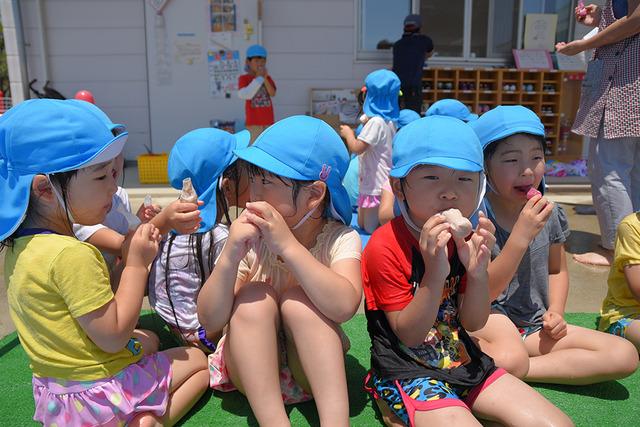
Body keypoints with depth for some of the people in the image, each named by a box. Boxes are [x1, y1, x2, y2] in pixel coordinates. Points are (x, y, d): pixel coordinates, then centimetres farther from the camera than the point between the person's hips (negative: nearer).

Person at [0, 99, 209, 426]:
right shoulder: (72, 254, -30)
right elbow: (113, 336, -25)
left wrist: (132, 248, -4)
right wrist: (137, 264, -19)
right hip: (103, 392, -8)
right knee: (197, 360, 13)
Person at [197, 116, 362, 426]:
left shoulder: (340, 239, -16)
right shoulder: (249, 240, -12)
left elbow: (344, 307, -36)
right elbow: (210, 320, -18)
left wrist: (288, 244, -40)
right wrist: (230, 256, -33)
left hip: (314, 368, -1)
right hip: (252, 367, 2)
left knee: (297, 298, -28)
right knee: (255, 296, -26)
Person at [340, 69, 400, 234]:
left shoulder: (376, 121, -21)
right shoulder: (389, 120, 8)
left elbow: (356, 148, -22)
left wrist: (348, 133, -3)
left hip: (375, 185, -10)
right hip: (382, 182, 10)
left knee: (370, 229, -2)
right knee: (362, 224, 16)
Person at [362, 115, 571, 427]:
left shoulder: (464, 239, 0)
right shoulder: (385, 246, -20)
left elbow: (474, 323, 0)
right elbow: (409, 335, -17)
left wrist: (477, 272, -20)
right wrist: (434, 274, -33)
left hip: (461, 361, 7)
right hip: (404, 372, -7)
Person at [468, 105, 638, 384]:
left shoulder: (550, 214, 1)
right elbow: (481, 294, -19)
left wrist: (555, 312, -2)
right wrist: (521, 235, -28)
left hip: (535, 326, 7)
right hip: (489, 320, -6)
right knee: (510, 359, -39)